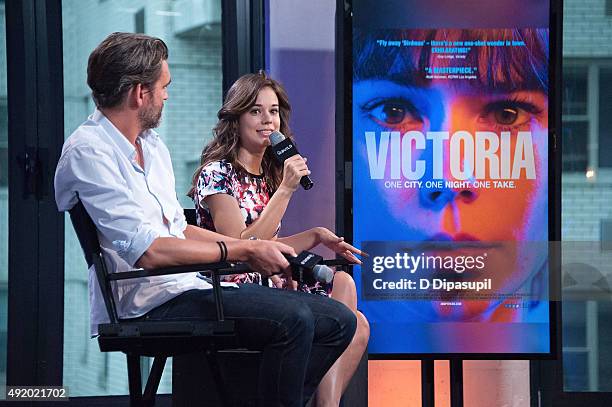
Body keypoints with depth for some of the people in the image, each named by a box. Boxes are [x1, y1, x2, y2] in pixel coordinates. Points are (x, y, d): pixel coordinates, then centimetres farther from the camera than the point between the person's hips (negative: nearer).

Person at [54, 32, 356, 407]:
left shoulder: (152, 145, 20)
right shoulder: (88, 152, -11)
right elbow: (147, 251, -20)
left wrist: (259, 249, 11)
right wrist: (244, 252, -14)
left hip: (192, 288, 10)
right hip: (149, 303, -10)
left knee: (337, 322, 1)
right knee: (292, 319, -28)